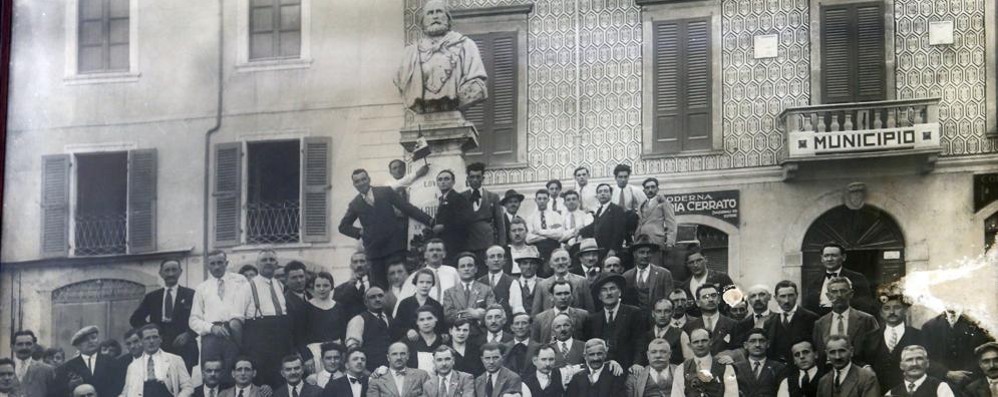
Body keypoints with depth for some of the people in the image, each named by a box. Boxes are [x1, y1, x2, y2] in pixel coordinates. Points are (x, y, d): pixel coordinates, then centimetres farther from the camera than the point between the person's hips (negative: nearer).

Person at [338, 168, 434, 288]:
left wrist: (430, 221, -1)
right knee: (379, 286, -4)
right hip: (374, 250, 1)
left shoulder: (386, 192, 8)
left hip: (394, 247, -1)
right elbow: (343, 226, 20)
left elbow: (407, 208, 6)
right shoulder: (354, 205, 11)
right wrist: (360, 232, 4)